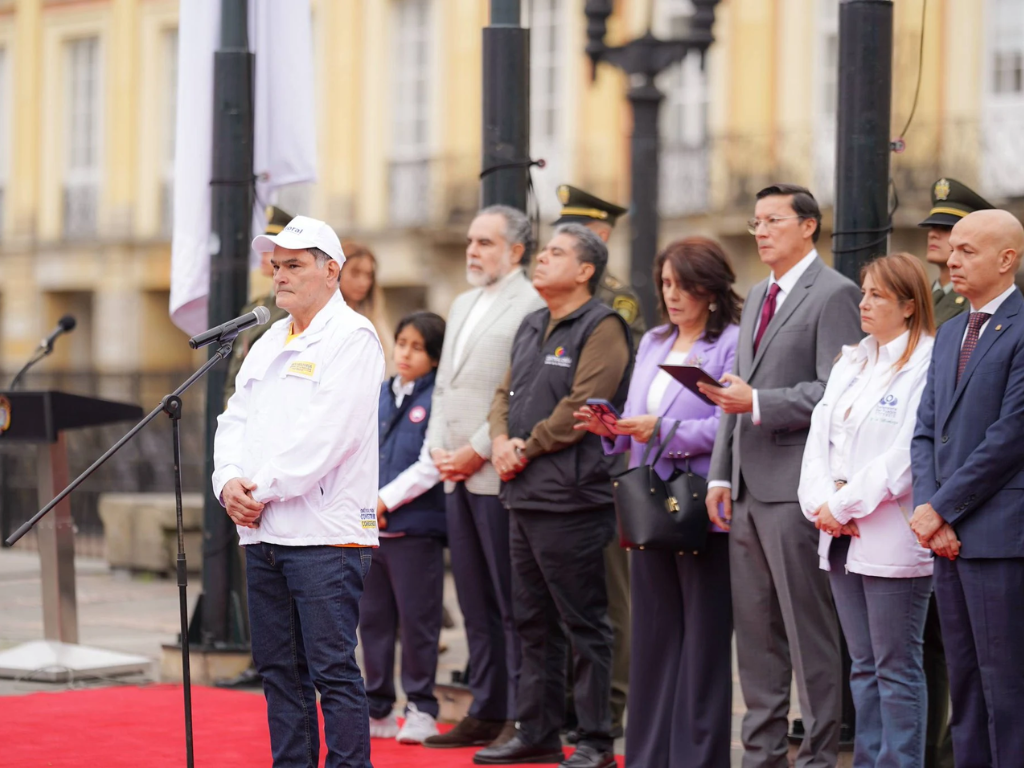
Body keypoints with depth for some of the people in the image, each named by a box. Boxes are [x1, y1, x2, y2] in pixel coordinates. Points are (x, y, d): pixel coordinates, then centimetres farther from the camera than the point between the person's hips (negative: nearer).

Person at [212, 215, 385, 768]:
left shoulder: (352, 338, -6)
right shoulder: (269, 344, 20)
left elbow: (327, 435, -16)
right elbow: (235, 421, 16)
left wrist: (264, 490, -14)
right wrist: (230, 481, -4)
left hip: (326, 534, -8)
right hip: (262, 535, 8)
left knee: (333, 671, -7)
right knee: (278, 670, 10)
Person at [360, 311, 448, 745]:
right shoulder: (377, 397, 12)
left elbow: (431, 467, -12)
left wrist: (384, 501, -13)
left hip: (415, 528, -6)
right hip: (369, 528, 6)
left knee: (417, 620, -1)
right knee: (373, 619, 11)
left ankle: (421, 710, 9)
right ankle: (378, 709, 20)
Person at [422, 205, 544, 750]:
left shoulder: (532, 307, -9)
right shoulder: (462, 306, 20)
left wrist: (477, 451, -14)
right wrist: (439, 449, 8)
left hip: (499, 475, -9)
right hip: (457, 476, 9)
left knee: (512, 604, -5)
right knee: (476, 603, 11)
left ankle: (522, 721, -2)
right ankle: (486, 712, 17)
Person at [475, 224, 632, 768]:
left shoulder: (601, 328, -9)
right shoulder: (532, 327, 18)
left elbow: (581, 405, -17)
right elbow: (505, 393, 19)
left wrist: (527, 448, -11)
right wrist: (501, 439, -1)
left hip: (570, 498, -9)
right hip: (524, 497, 9)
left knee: (583, 623, -4)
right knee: (534, 622, 13)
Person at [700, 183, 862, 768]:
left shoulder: (834, 294, -7)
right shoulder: (757, 298, 20)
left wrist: (758, 404, -21)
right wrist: (721, 475, 14)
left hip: (796, 489, -8)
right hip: (748, 490, 8)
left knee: (809, 631, -4)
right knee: (755, 630, 11)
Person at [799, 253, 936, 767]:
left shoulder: (926, 366, -10)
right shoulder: (851, 363, 16)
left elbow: (908, 455, -17)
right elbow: (820, 434, 12)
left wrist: (845, 504, -14)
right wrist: (821, 502, -4)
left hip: (891, 541, -8)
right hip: (841, 535, 8)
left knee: (896, 668, -3)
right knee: (863, 667, 12)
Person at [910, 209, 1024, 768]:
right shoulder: (949, 334, 18)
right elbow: (926, 432, 15)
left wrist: (942, 508, -11)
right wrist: (927, 508, -2)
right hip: (949, 534, 8)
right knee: (964, 680, 11)